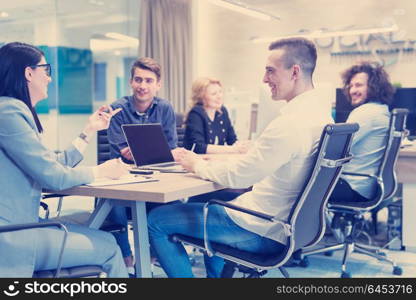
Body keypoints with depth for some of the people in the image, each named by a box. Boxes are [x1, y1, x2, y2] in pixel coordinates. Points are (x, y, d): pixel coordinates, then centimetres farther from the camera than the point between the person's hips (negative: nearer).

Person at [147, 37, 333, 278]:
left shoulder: (291, 123, -27)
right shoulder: (320, 111, 4)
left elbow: (237, 176, -23)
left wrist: (198, 165, -5)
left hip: (264, 231, -10)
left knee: (156, 220, 1)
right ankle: (217, 273, 38)